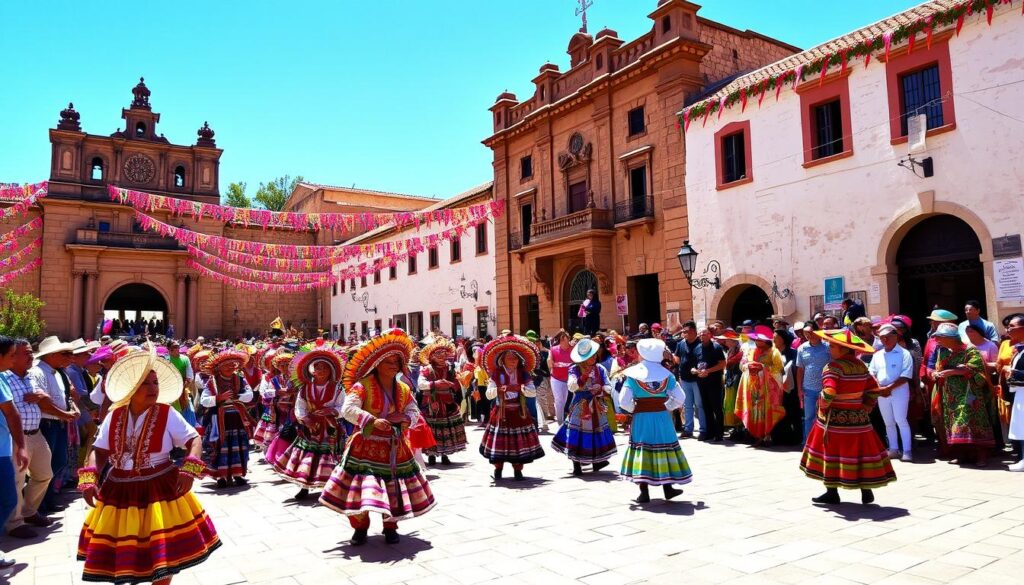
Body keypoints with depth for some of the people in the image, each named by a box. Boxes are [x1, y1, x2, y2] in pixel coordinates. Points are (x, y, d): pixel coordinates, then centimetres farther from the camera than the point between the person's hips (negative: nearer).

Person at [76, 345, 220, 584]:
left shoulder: (167, 415, -10)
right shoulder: (114, 417, 0)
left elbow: (194, 440, -10)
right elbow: (98, 451, 4)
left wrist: (189, 470, -24)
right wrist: (89, 480, -11)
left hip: (160, 489, -3)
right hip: (120, 492, 3)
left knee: (164, 552, 5)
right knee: (122, 554, 15)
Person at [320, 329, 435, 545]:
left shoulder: (403, 389, 7)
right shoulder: (362, 385, -12)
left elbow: (413, 411, 10)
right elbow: (348, 409, -22)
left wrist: (405, 418, -13)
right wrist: (372, 421, -30)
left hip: (394, 447, 5)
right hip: (366, 445, -4)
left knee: (394, 487, 8)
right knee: (362, 486, -5)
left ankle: (390, 527, 27)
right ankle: (360, 527, 17)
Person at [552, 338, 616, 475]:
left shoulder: (600, 369, 2)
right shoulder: (574, 369, -7)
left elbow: (608, 388, 0)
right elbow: (571, 387, -21)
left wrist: (599, 390, -20)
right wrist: (584, 375, -29)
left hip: (597, 409, 3)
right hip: (580, 409, -3)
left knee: (596, 435, 10)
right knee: (577, 436, -4)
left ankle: (597, 462, 26)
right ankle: (576, 466, 5)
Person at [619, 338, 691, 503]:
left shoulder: (633, 374, -8)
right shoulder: (666, 374, -2)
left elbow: (624, 401, -13)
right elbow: (679, 398, -4)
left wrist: (634, 410, 5)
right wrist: (668, 408, 9)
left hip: (641, 418, -1)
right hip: (662, 417, 2)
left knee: (642, 451, 6)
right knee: (663, 448, 12)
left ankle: (644, 492, 9)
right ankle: (668, 488, 22)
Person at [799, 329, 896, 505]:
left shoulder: (834, 366, -17)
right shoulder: (861, 366, 5)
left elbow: (829, 392, -27)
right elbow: (873, 390, 9)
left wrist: (822, 406, -11)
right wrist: (866, 407, 13)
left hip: (835, 418, -6)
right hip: (858, 417, 6)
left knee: (832, 453, 6)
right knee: (860, 452, 12)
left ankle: (832, 492, 12)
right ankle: (866, 492, 17)